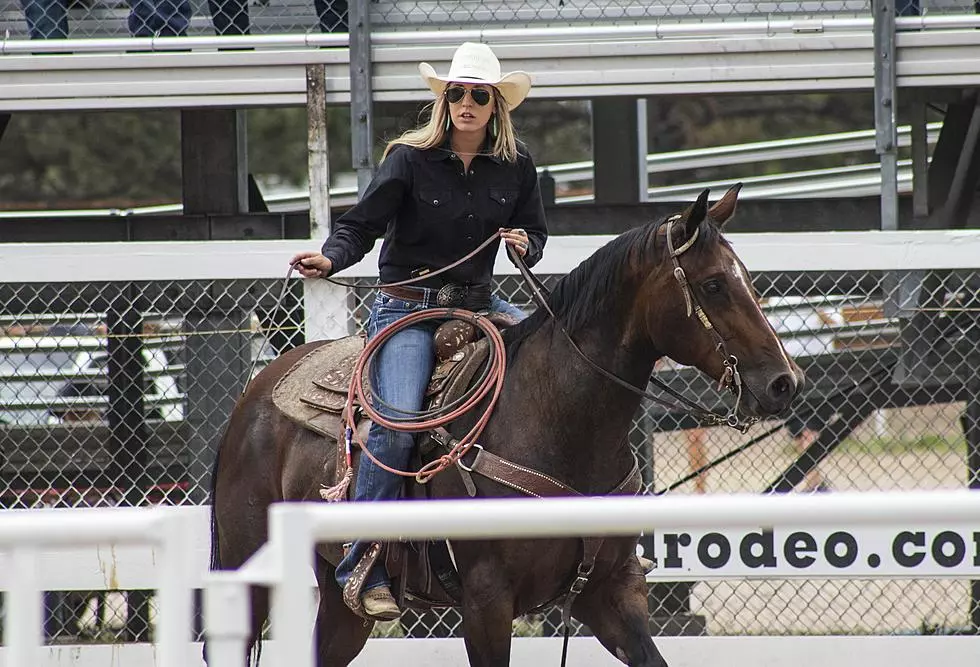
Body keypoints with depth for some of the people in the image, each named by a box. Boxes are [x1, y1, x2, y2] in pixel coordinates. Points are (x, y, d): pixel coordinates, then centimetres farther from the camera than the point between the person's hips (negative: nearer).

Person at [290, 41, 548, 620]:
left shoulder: (516, 166, 6)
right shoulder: (411, 159, -6)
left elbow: (536, 233, 17)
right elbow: (363, 222, -7)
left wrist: (526, 244, -6)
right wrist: (331, 259, -27)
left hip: (479, 303, 5)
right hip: (408, 307, -5)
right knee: (397, 422, -24)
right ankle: (364, 568, -20)